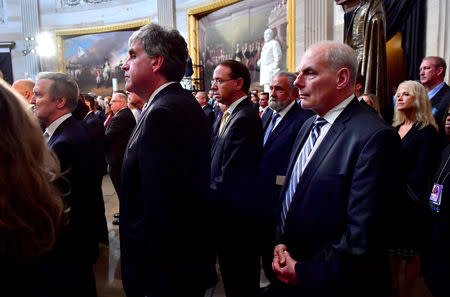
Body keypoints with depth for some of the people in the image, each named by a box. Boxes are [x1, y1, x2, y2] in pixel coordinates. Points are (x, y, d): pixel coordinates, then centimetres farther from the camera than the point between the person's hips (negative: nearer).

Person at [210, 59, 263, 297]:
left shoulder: (245, 118, -22)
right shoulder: (229, 114, 9)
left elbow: (228, 178, -24)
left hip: (235, 215, -9)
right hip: (225, 211, 9)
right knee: (231, 270, 23)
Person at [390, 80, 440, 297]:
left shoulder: (427, 131, -8)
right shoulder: (394, 129, 12)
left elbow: (422, 172, -12)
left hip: (410, 201, -6)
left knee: (410, 252, 7)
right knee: (392, 247, 14)